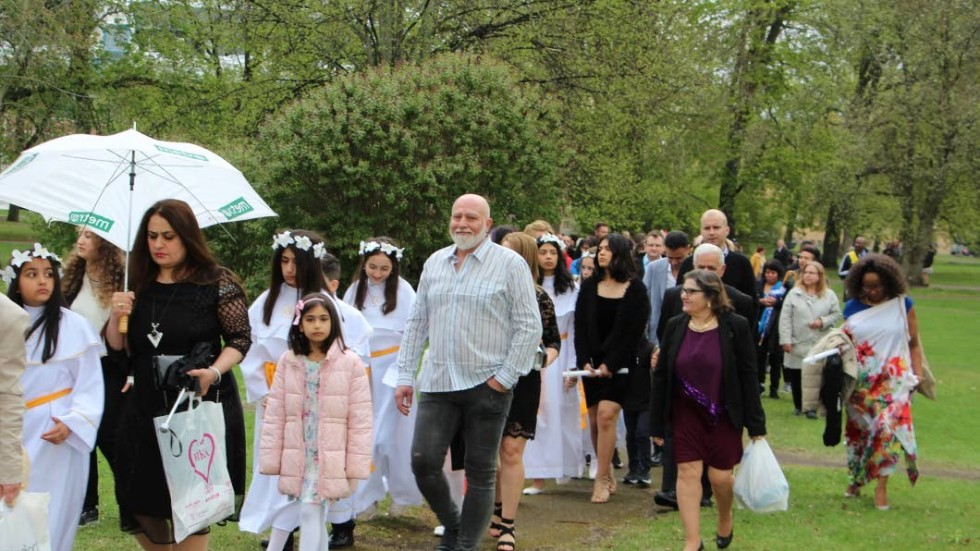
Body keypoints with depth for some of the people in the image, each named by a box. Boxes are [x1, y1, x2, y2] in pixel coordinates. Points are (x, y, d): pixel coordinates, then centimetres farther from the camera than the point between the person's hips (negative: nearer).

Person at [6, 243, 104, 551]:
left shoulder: (74, 325, -4)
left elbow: (91, 385, -5)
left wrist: (71, 423, -17)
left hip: (56, 435, -4)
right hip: (16, 434, 4)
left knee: (51, 517, -1)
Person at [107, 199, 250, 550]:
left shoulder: (217, 282, -7)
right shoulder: (139, 285, 5)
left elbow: (240, 339, -6)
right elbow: (118, 347, 9)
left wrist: (214, 371, -22)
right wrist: (116, 316, -11)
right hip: (146, 409, 4)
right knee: (140, 507, 9)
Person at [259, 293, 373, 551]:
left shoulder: (350, 363, -5)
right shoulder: (288, 362, 3)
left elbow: (360, 420, -4)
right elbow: (274, 416, 5)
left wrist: (355, 467, -6)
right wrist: (271, 460, 3)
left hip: (330, 460, -3)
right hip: (298, 459, 3)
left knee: (311, 515, -8)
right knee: (313, 516, 10)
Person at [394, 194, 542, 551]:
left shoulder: (510, 264, -3)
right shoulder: (434, 263, 12)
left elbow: (529, 327, -5)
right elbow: (416, 323, 16)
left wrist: (504, 378, -9)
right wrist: (405, 376, 11)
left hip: (486, 386, -4)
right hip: (437, 384, 4)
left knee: (480, 473, 3)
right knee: (423, 461, -3)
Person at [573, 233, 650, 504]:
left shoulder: (635, 289, -2)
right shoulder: (589, 286, 8)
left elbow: (633, 332, -6)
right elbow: (580, 328, 6)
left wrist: (611, 364, -11)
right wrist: (584, 361, -7)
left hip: (619, 366, -4)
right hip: (592, 364, 4)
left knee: (606, 416, -15)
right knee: (595, 420, 4)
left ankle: (601, 480, -9)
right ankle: (608, 475, 17)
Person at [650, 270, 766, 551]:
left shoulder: (735, 327, -10)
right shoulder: (675, 327, -2)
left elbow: (748, 376, -8)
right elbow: (661, 376, 2)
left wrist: (756, 424, -9)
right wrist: (657, 423, 1)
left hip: (724, 414, -2)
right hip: (687, 413, 2)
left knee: (720, 475, 2)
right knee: (688, 472, -2)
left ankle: (725, 519, 34)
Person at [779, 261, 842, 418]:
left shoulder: (829, 295, 4)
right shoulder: (794, 294, 1)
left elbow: (836, 314, 6)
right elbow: (785, 318, -2)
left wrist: (823, 322, -12)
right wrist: (785, 340, -8)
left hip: (820, 345, 0)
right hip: (798, 343, 0)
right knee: (796, 376, 7)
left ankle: (812, 406, 4)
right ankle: (798, 405, 22)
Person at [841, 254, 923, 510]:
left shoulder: (903, 305, 1)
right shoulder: (852, 308, 5)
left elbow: (914, 343, 6)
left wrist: (918, 374, -1)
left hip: (892, 381, -2)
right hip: (860, 381, 3)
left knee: (889, 428, -14)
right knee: (858, 430, 9)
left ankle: (881, 486, -6)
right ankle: (856, 477, 26)